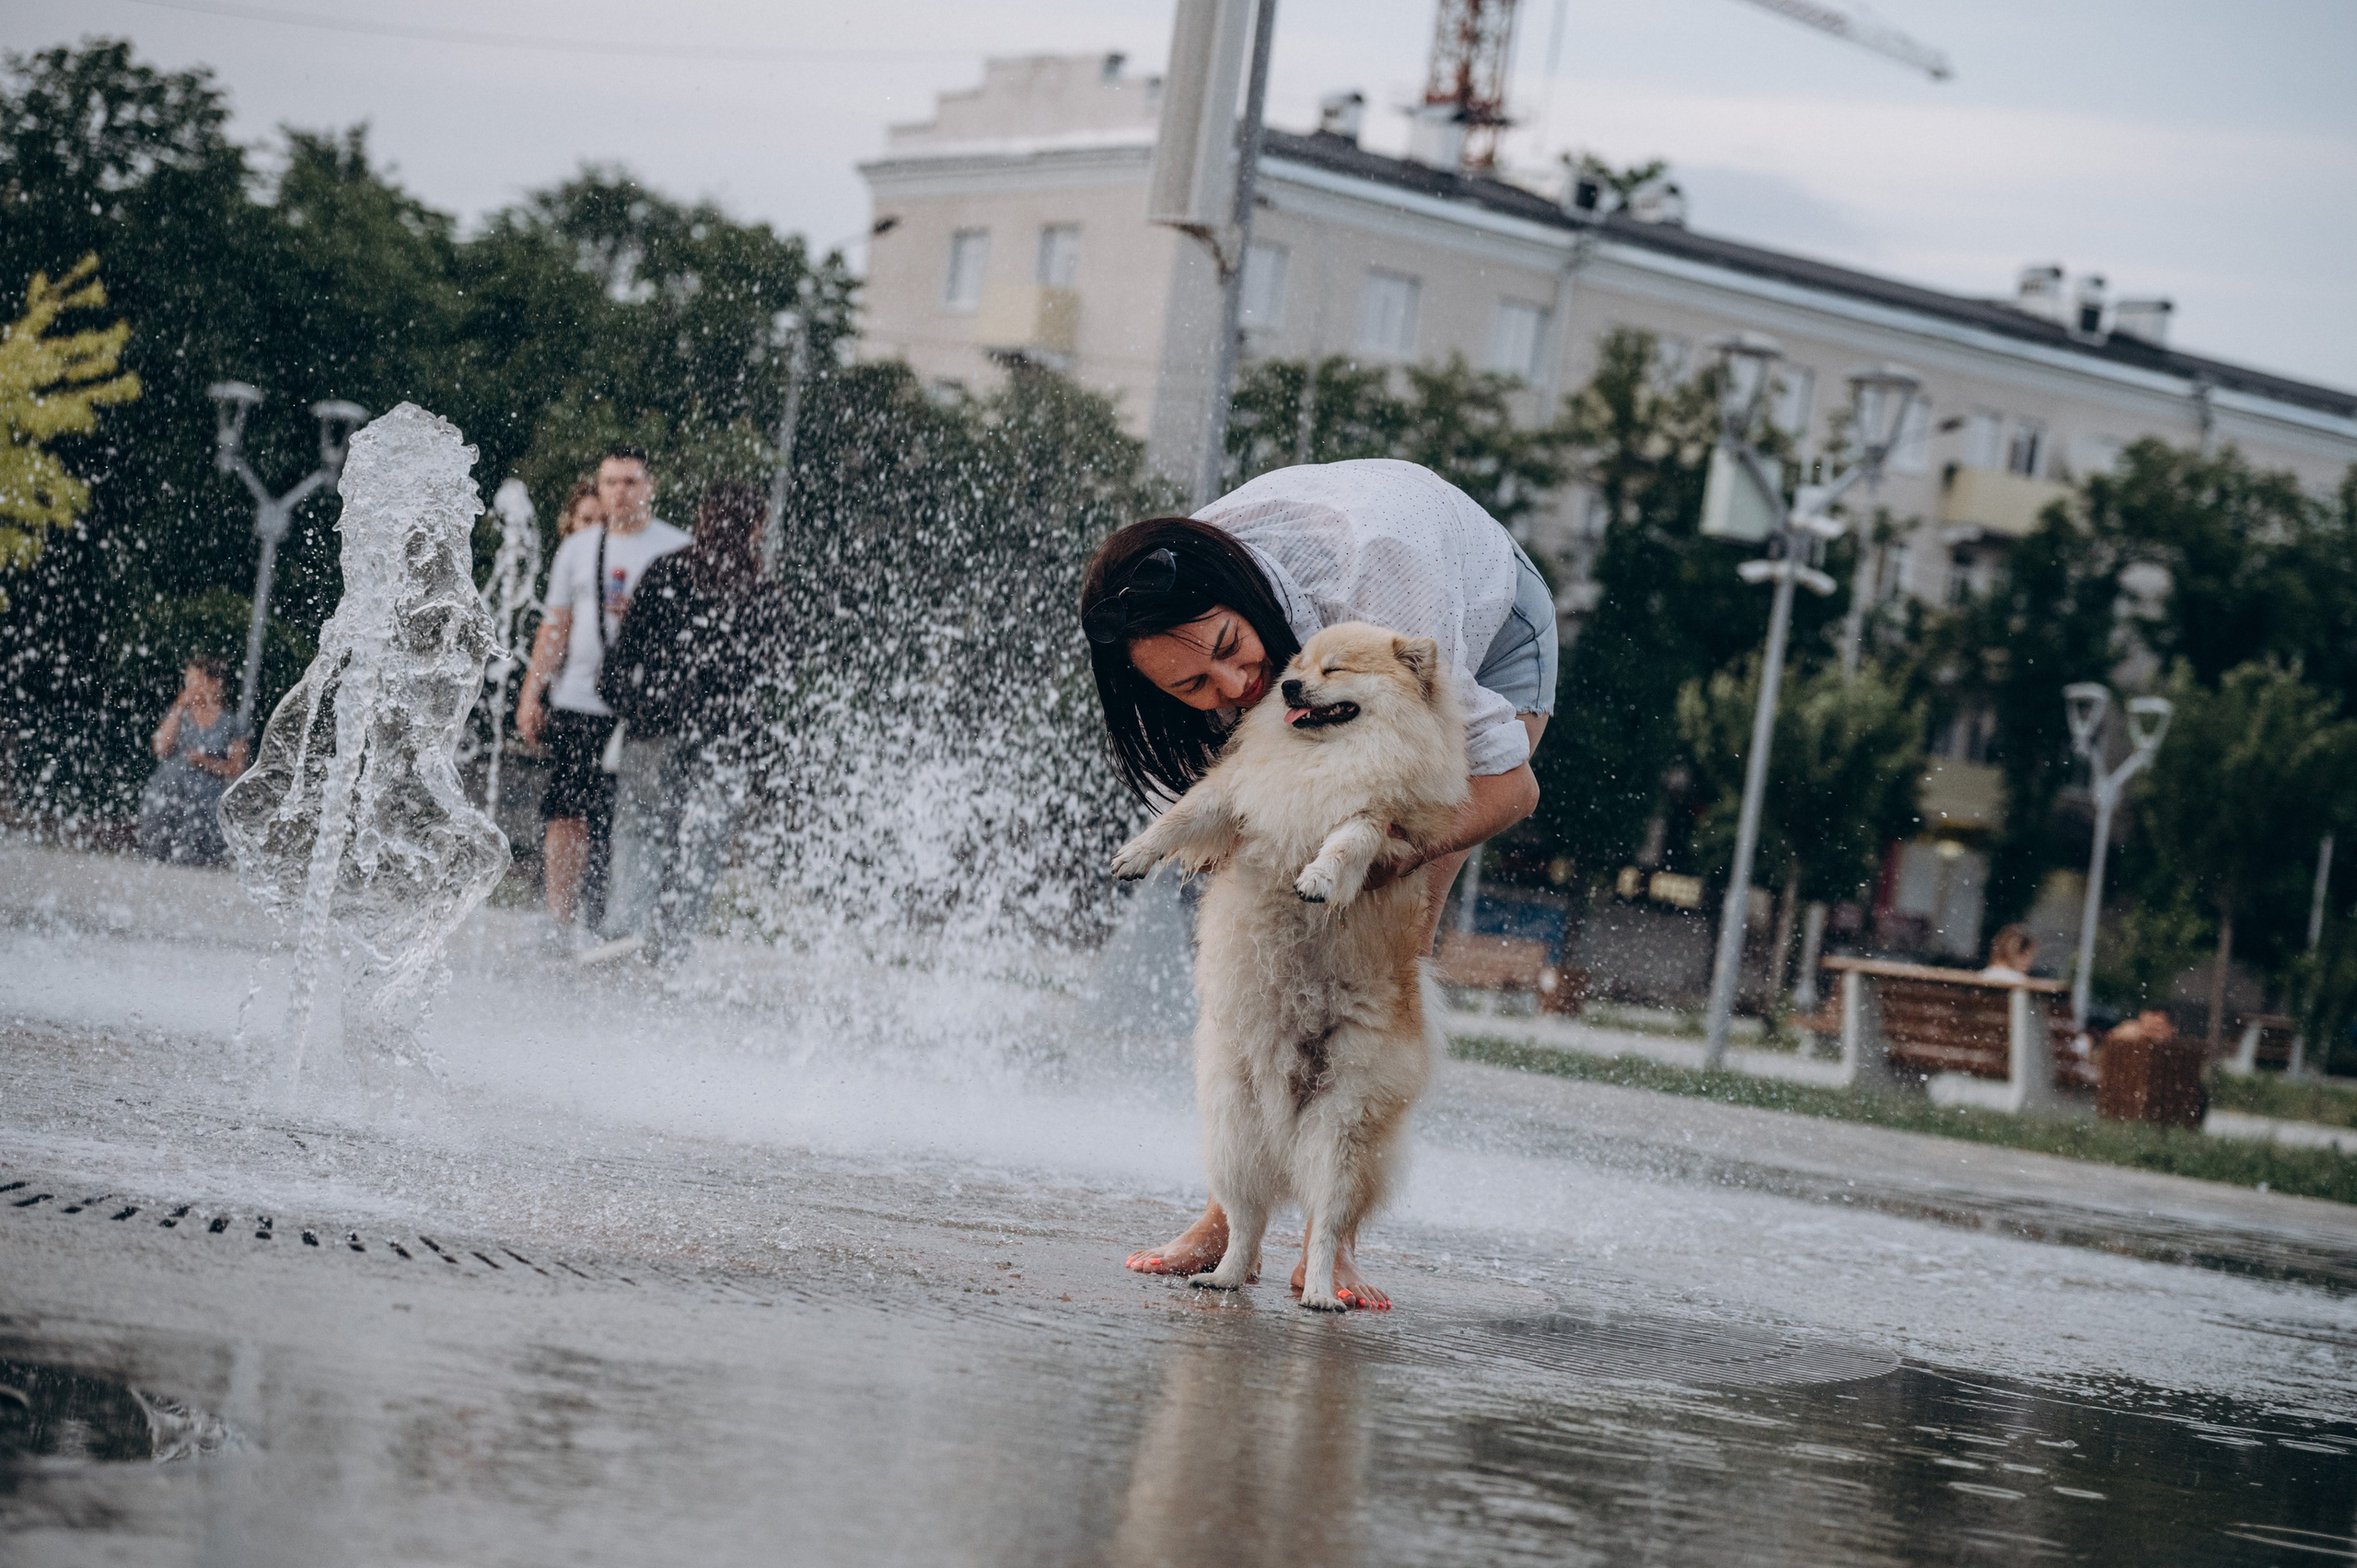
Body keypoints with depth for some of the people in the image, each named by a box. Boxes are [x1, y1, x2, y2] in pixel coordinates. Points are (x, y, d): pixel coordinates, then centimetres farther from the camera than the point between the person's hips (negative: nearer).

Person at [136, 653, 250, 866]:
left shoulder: (231, 724, 6)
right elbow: (161, 748, -3)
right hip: (166, 797, 2)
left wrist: (207, 763, -12)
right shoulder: (179, 714, 12)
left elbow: (236, 769, 6)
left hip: (206, 804, -2)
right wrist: (179, 707, -2)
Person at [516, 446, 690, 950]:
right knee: (567, 814, -2)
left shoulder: (677, 549, 5)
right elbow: (555, 626, 17)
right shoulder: (578, 549, 15)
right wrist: (531, 693, 10)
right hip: (578, 702, 3)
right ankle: (559, 924, 4)